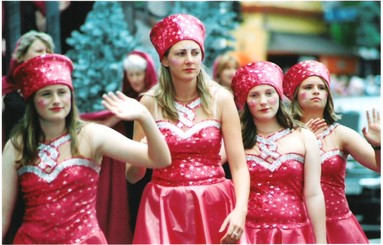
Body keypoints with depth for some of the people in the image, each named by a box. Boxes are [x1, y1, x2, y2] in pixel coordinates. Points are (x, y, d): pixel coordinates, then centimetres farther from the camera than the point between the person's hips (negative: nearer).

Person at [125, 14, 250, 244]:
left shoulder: (221, 99, -5)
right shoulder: (151, 102, -3)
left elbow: (239, 166, -6)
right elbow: (132, 176, 1)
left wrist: (240, 210, -21)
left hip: (214, 206, 0)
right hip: (165, 209, 0)